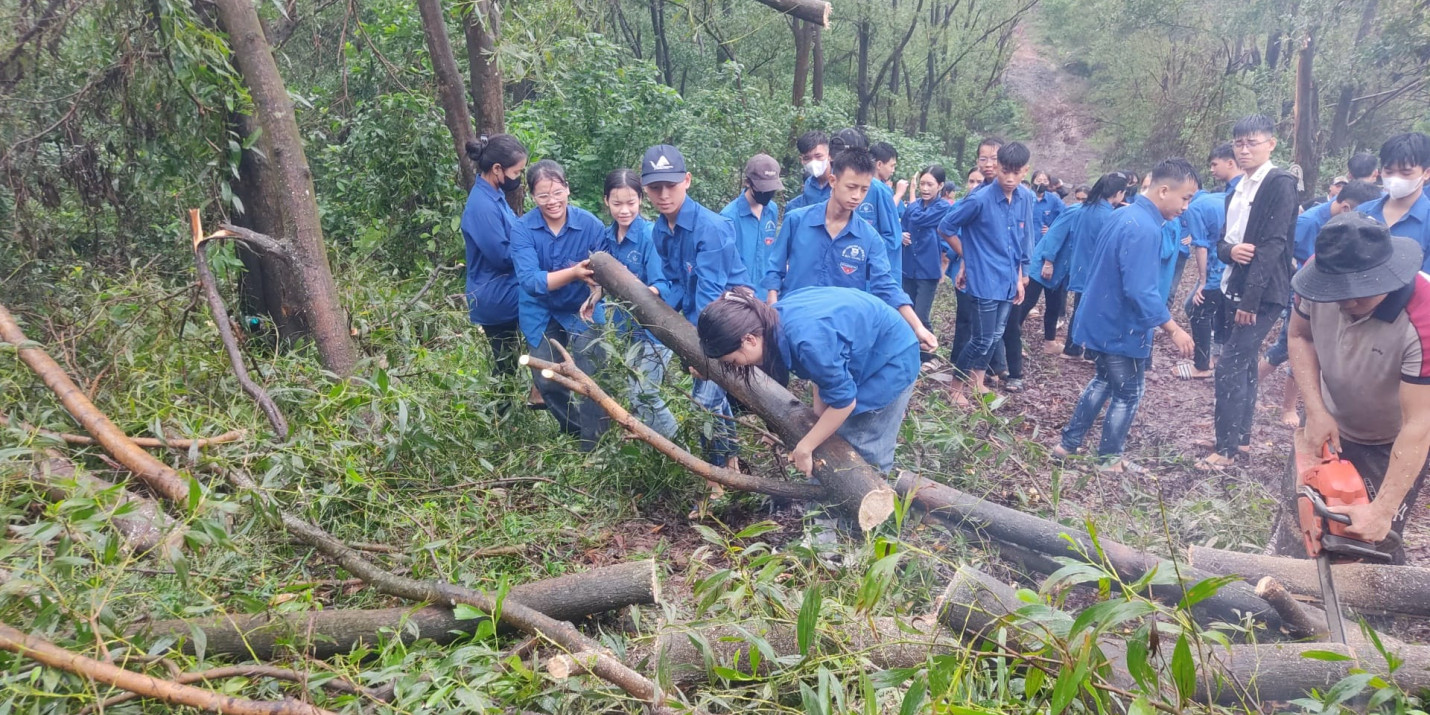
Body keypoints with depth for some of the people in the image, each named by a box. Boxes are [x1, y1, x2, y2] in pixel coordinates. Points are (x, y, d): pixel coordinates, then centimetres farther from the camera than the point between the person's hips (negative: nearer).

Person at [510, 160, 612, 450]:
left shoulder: (590, 224, -19)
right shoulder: (522, 229, -20)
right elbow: (530, 280, -31)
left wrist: (600, 277, -43)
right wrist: (574, 273, -46)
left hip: (582, 309, -1)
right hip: (541, 314, 2)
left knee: (589, 380, -12)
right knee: (547, 382, 8)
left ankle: (594, 444, 6)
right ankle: (573, 427, 36)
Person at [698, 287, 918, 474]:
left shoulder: (806, 339, -38)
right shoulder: (776, 321, -11)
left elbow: (844, 401, -28)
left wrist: (804, 448, -18)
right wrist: (818, 409, -4)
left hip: (891, 358, -8)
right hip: (861, 354, 8)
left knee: (867, 455, -2)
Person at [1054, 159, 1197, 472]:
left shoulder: (1125, 214, 6)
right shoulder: (1145, 229, -26)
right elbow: (1141, 292, -30)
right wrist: (1173, 330, -22)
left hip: (1103, 320, 9)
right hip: (1122, 328, -9)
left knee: (1104, 382, 23)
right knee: (1128, 394, 8)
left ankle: (1068, 444, 28)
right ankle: (1110, 459, 22)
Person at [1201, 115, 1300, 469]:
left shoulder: (1281, 183, -11)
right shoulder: (1238, 188, 14)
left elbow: (1273, 245, -18)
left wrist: (1251, 298, -22)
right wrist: (1230, 250, -13)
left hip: (1262, 294, -8)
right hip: (1237, 288, 8)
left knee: (1229, 367, -10)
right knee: (1243, 364, 15)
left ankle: (1227, 448, -3)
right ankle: (1241, 437, 25)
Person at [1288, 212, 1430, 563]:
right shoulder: (1321, 272, -25)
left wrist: (1383, 511, -33)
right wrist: (1316, 411, -17)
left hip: (1393, 444, -4)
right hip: (1332, 424, 4)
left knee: (1375, 545, -3)